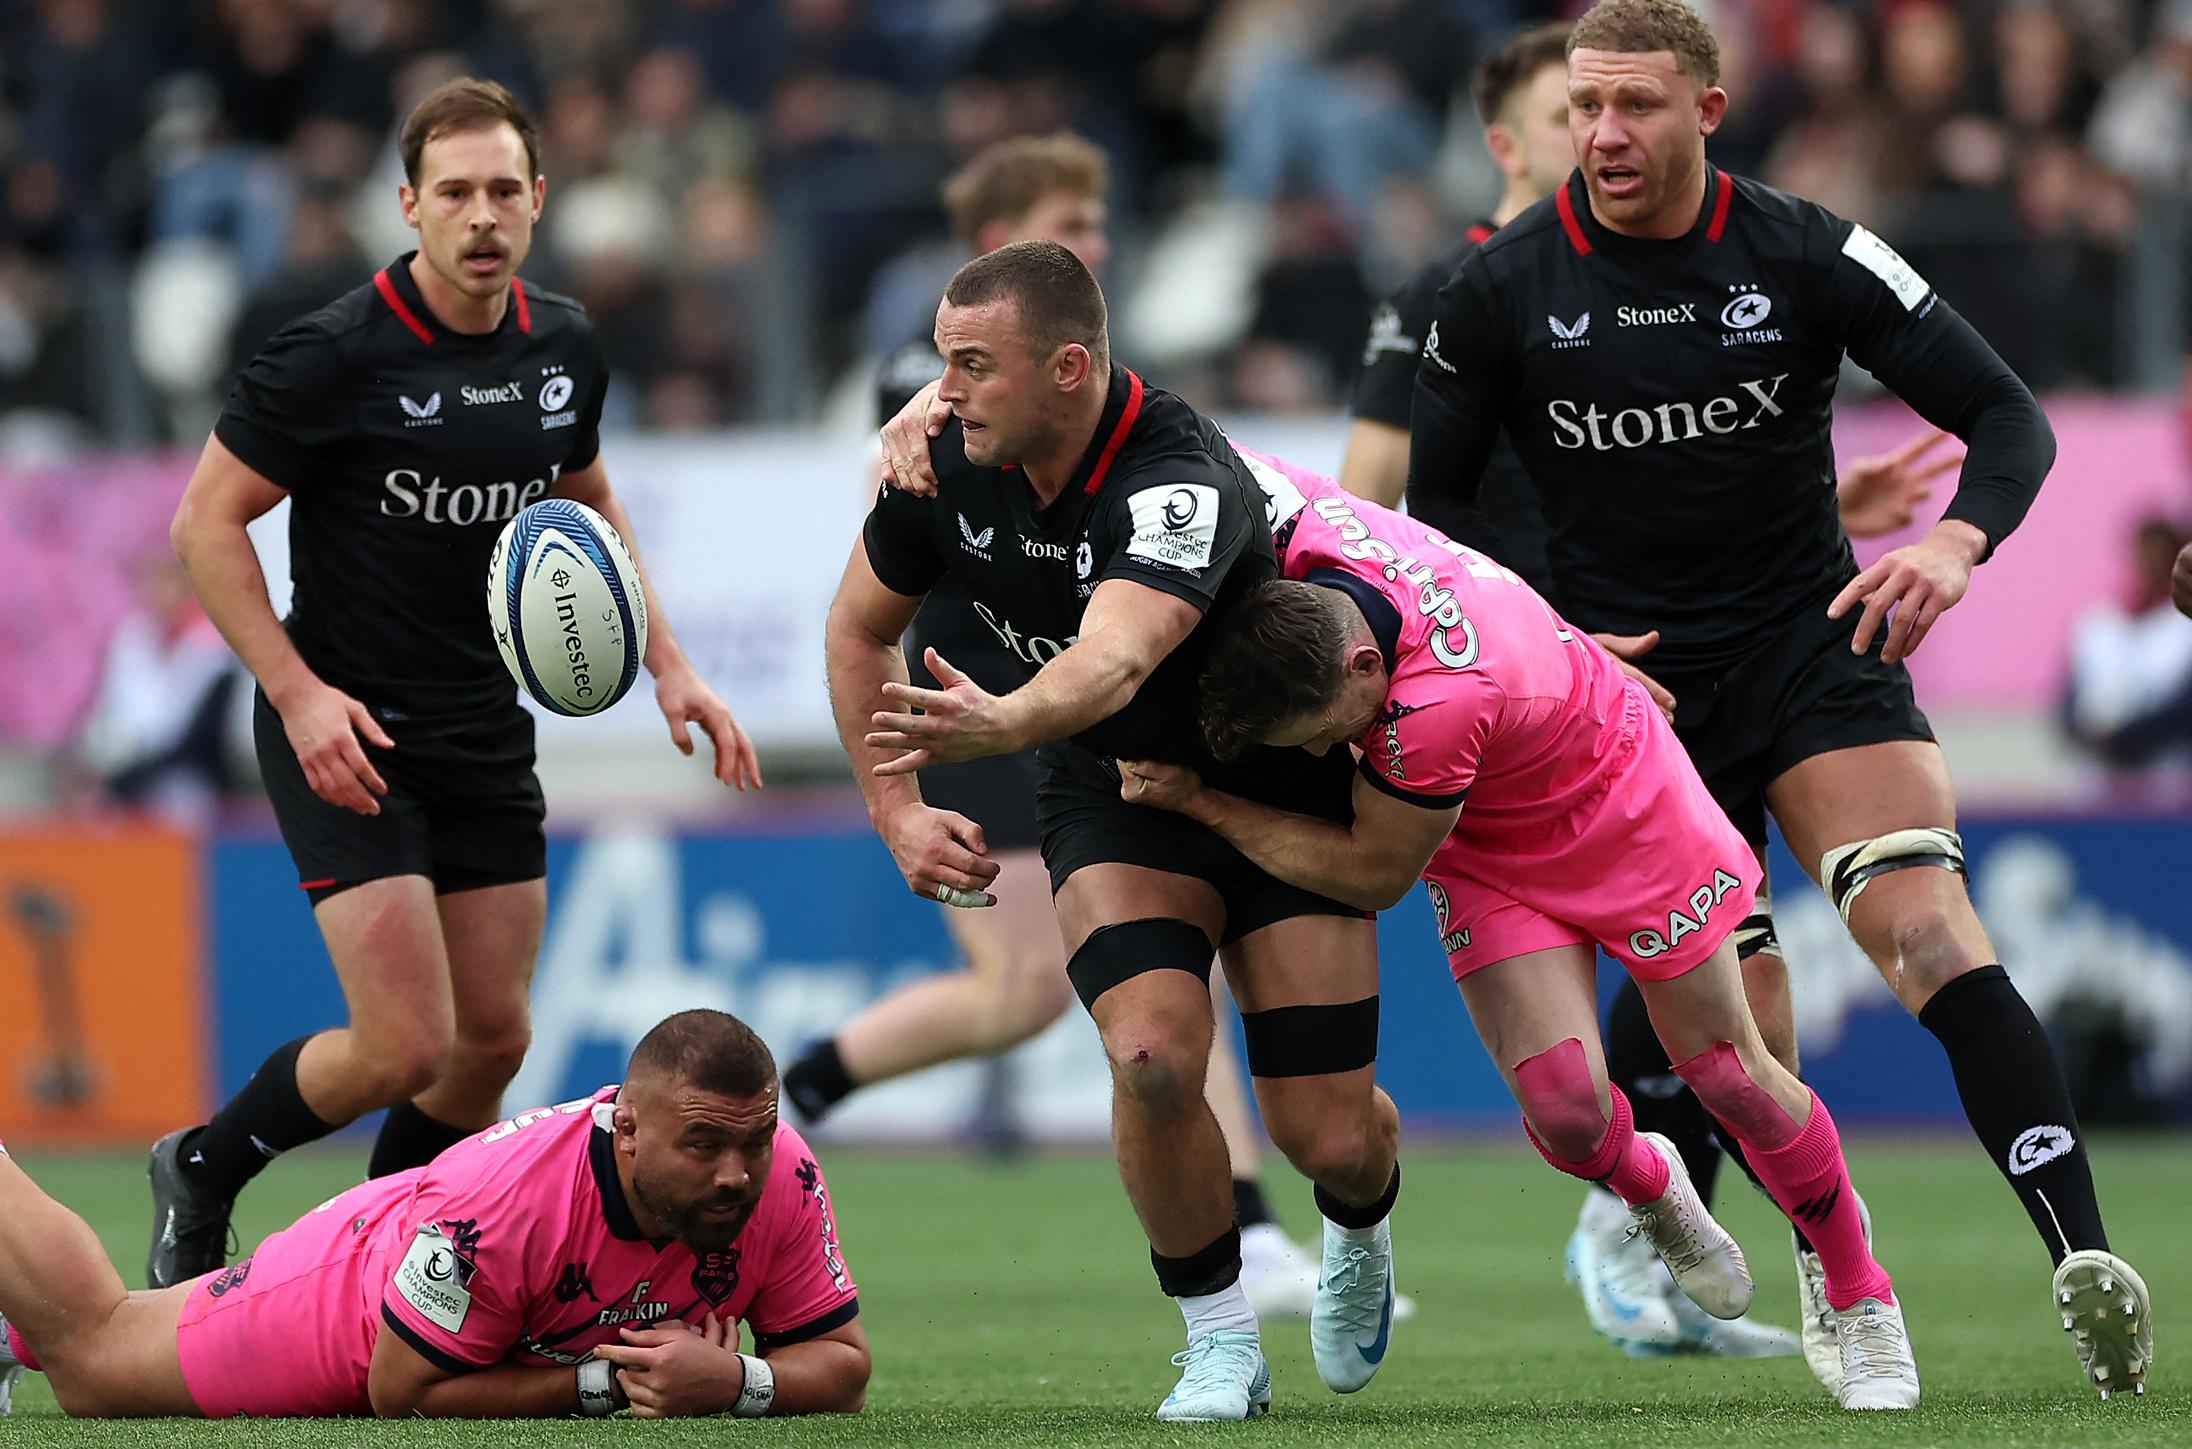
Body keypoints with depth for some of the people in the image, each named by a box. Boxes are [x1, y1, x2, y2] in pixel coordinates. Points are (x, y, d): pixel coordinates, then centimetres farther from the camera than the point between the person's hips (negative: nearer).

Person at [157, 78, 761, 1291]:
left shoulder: (564, 348, 3)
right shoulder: (336, 354, -16)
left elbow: (589, 503, 21)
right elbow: (206, 521, -11)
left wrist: (667, 665, 11)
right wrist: (298, 692, -19)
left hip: (487, 731, 7)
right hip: (345, 734, -7)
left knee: (493, 1040, 7)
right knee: (406, 1047, -14)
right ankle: (200, 1173, 12)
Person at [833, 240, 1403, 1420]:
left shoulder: (1179, 483, -35)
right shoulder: (946, 459, -15)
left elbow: (1113, 660, -54)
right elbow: (860, 625, 3)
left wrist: (996, 725, -74)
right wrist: (897, 811, -5)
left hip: (1281, 788, -3)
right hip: (1109, 796, 3)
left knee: (1331, 1137, -5)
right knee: (1154, 1056, -24)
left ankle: (1359, 1234, 34)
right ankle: (1221, 1345, -2)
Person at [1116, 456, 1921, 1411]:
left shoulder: (1436, 702, -43)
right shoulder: (1301, 530, -29)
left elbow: (1372, 872, -26)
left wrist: (1195, 801, -22)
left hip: (1622, 801, -5)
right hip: (1487, 850, 5)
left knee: (1731, 1075, 3)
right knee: (1563, 1102, -12)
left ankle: (1861, 1296, 25)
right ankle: (1650, 1190, 24)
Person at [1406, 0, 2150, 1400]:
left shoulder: (1809, 255, -7)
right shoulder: (1506, 287, -3)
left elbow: (2009, 415, -5)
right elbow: (1433, 495, 8)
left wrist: (1956, 545, -26)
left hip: (1811, 641, -1)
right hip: (1625, 681, 2)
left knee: (1924, 920, -22)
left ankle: (2084, 1258, -32)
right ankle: (1831, 1277, 21)